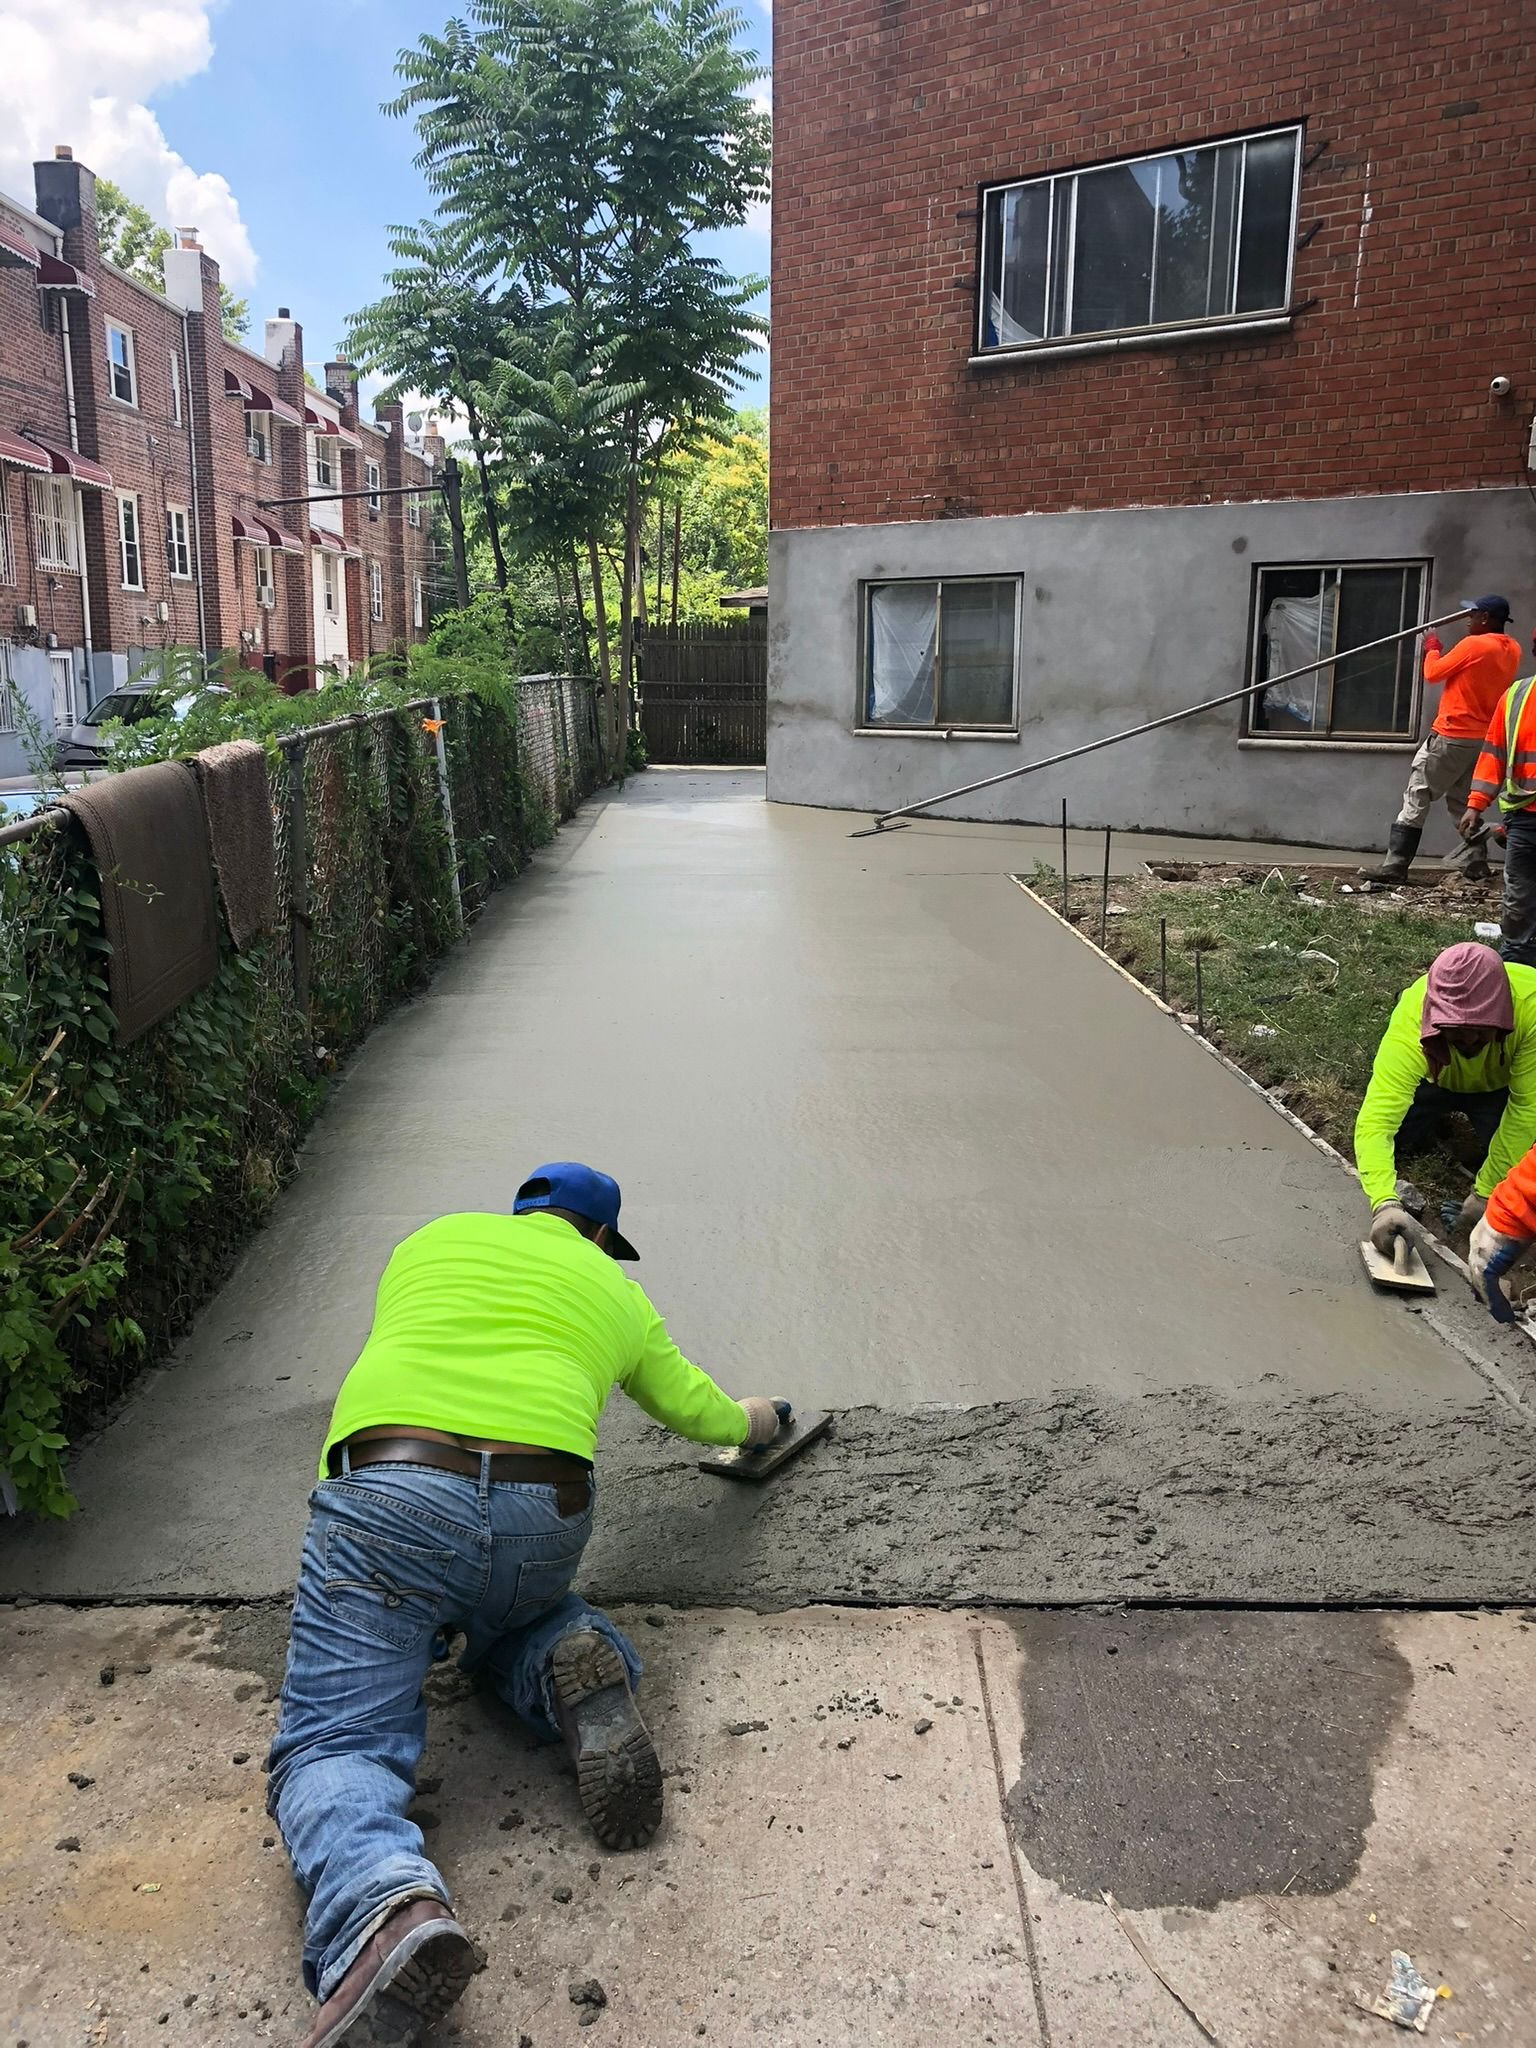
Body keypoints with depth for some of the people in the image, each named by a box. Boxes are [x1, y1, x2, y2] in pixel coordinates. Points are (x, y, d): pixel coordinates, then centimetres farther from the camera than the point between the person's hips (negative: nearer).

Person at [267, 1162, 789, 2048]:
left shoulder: (434, 1239, 25)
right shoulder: (618, 1294, 26)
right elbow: (701, 1413, 41)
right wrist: (755, 1418, 64)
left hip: (390, 1490, -2)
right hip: (547, 1513, 2)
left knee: (334, 1743, 0)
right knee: (501, 1620, 34)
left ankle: (387, 1909, -32)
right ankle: (571, 1669, -1)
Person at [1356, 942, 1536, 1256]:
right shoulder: (1410, 1024, -42)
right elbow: (1375, 1121, -48)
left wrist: (1486, 1192, -33)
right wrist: (1384, 1203, -63)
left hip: (1501, 1085, 0)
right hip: (1436, 1079, 0)